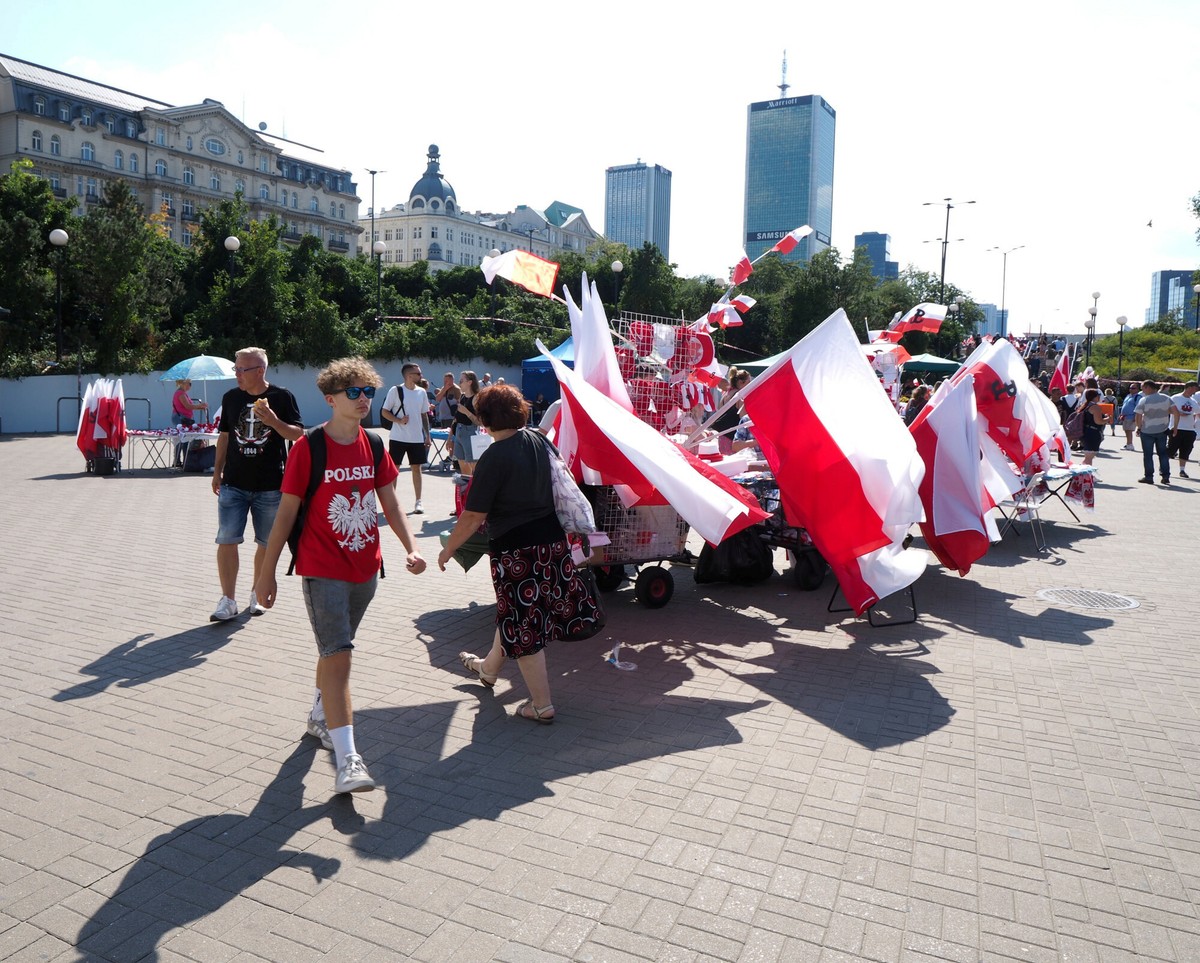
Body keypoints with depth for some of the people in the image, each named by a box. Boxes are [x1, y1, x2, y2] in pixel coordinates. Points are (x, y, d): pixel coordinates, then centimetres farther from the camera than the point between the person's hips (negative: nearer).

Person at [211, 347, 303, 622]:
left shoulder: (282, 397, -3)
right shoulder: (231, 397, 7)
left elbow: (298, 435, -4)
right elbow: (224, 436, 15)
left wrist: (273, 420, -22)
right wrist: (217, 472, 13)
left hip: (271, 486, -2)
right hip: (234, 484, 2)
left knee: (267, 543, 8)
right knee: (227, 541, -5)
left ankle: (258, 594, 25)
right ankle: (228, 601, 2)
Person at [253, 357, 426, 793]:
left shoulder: (374, 446, 3)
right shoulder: (308, 448, -11)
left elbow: (390, 503, 8)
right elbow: (286, 513, -7)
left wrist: (410, 548, -7)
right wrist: (267, 573, -4)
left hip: (365, 569, 5)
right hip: (322, 571, -5)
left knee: (335, 648, 21)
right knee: (338, 657, -11)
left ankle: (320, 716, 43)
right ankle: (347, 759, -10)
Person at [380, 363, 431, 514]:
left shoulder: (422, 392, 7)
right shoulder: (395, 390, -7)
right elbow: (384, 412, -4)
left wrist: (427, 435, 10)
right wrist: (399, 420, -19)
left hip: (417, 438, 4)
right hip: (398, 438, -4)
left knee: (416, 468, 5)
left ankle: (417, 502, 11)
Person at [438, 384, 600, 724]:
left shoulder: (495, 457, -18)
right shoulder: (539, 442, 3)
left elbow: (473, 517, -17)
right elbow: (559, 489, 15)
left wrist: (447, 550, -3)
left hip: (515, 549, -8)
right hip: (552, 539, 8)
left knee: (523, 623, 6)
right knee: (514, 612, 25)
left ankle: (542, 706, 15)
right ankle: (489, 668, 49)